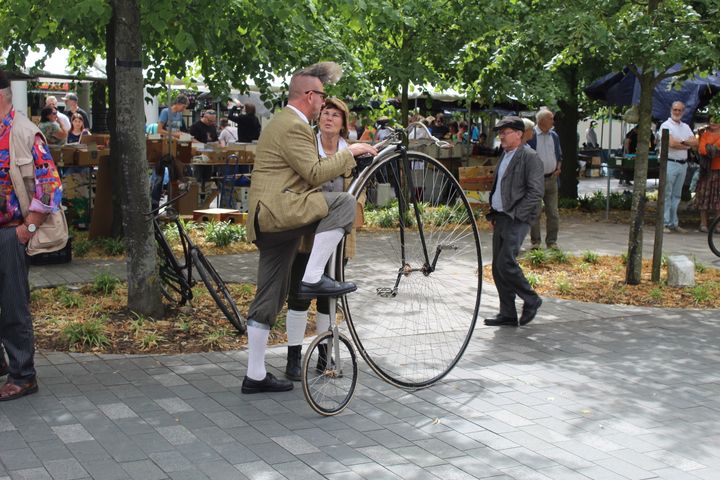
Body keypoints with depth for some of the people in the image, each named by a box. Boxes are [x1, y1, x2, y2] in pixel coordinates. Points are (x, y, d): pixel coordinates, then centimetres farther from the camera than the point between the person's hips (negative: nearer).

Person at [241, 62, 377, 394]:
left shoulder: (281, 122, 25)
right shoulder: (294, 126, -10)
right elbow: (315, 173, -16)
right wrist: (349, 153, -7)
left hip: (267, 221, 11)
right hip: (278, 213, -11)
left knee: (268, 299, 11)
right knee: (344, 202, -21)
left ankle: (255, 376, 16)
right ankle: (313, 279, -20)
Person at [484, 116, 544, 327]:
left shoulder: (529, 157, -8)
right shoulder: (505, 155, 17)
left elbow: (536, 191, -14)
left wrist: (516, 214, -16)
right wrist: (493, 214, 16)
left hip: (517, 220, -9)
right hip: (500, 218, 9)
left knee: (506, 263, -16)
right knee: (497, 267, 6)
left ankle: (531, 300, 4)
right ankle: (507, 314, 14)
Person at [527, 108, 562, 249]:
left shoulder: (554, 136, 11)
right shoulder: (531, 136, -8)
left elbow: (559, 155, 21)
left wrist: (558, 168, 5)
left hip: (551, 179, 5)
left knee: (553, 213, 6)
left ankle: (552, 241, 15)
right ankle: (535, 242, 12)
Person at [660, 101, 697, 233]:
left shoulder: (686, 127, 17)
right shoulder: (666, 125, -4)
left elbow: (695, 142, 5)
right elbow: (671, 143, -17)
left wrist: (682, 141, -12)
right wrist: (687, 145, -3)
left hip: (683, 164, 7)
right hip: (669, 163, -6)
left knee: (677, 195, 10)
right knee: (667, 195, -5)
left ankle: (674, 223, 14)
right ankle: (665, 223, -3)